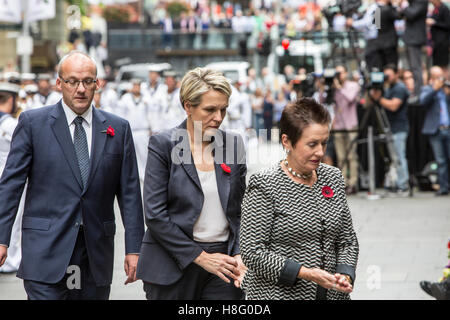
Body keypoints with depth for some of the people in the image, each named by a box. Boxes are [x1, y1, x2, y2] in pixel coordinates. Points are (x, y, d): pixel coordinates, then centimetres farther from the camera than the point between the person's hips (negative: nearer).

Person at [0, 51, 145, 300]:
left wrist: (133, 248, 4)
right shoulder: (33, 123, 2)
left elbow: (129, 192, 8)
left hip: (97, 252, 3)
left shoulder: (118, 129, 8)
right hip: (45, 248, -2)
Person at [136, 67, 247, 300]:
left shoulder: (234, 144, 6)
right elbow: (155, 215, -10)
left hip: (223, 261, 3)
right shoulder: (163, 145, -5)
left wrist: (238, 255, -3)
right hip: (172, 267, -2)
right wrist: (200, 257, -12)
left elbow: (241, 208, 12)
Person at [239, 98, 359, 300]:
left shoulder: (333, 178, 6)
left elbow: (347, 239, 10)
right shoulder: (264, 186, -12)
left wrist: (345, 274, -7)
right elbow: (252, 252, -15)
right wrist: (304, 273, -22)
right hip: (277, 293, -5)